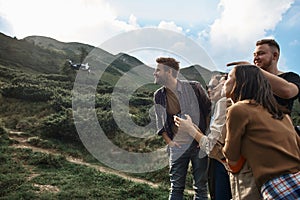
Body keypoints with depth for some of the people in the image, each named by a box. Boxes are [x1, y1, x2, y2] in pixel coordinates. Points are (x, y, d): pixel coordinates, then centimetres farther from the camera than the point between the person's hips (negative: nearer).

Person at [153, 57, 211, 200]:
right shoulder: (159, 95, 4)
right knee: (176, 187, 9)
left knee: (201, 186, 8)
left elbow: (209, 110, 1)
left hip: (199, 145, -2)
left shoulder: (194, 88, -7)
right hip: (177, 147, 2)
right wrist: (168, 141, 0)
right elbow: (160, 123, 12)